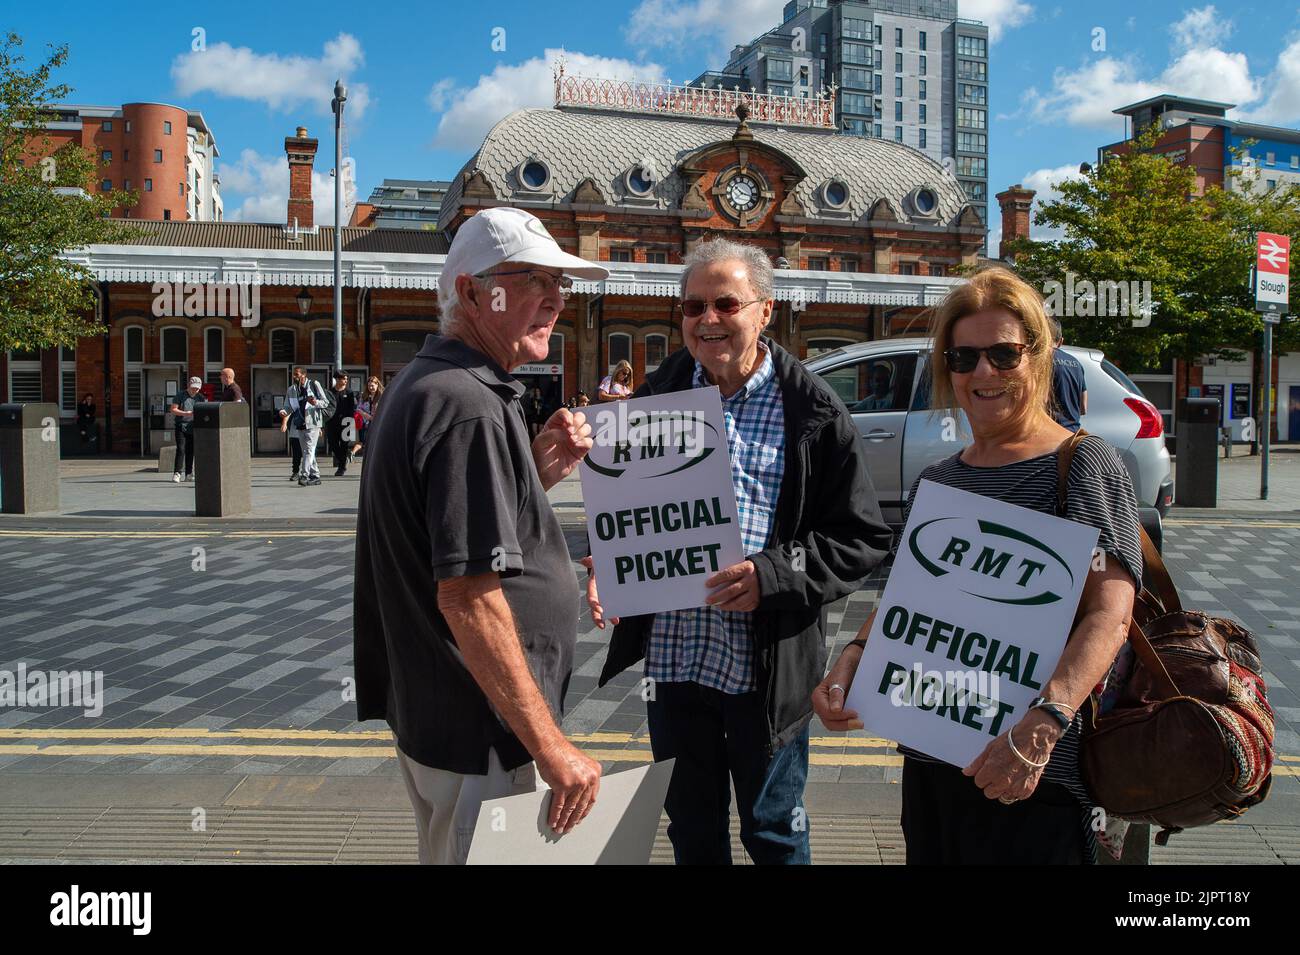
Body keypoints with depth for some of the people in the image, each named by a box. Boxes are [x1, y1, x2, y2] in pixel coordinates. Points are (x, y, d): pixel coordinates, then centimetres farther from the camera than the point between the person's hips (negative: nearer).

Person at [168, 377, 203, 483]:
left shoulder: (200, 398, 14)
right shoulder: (180, 396, 1)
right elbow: (173, 410, -3)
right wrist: (185, 413, -17)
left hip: (193, 428, 4)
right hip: (181, 426, -4)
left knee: (191, 451, 5)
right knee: (181, 449, -12)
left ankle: (189, 474, 10)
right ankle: (176, 473, -12)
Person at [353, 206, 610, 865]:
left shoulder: (421, 384, 10)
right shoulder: (470, 406, -23)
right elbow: (468, 595, -28)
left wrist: (542, 466, 2)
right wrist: (551, 747, -24)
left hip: (427, 709, 10)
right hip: (478, 733, -10)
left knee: (448, 853, 26)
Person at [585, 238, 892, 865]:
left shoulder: (812, 411, -5)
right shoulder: (657, 396, 6)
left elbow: (861, 539, -6)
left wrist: (772, 576, -21)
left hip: (766, 666, -3)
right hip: (672, 653, 4)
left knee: (773, 833, 15)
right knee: (691, 829, 21)